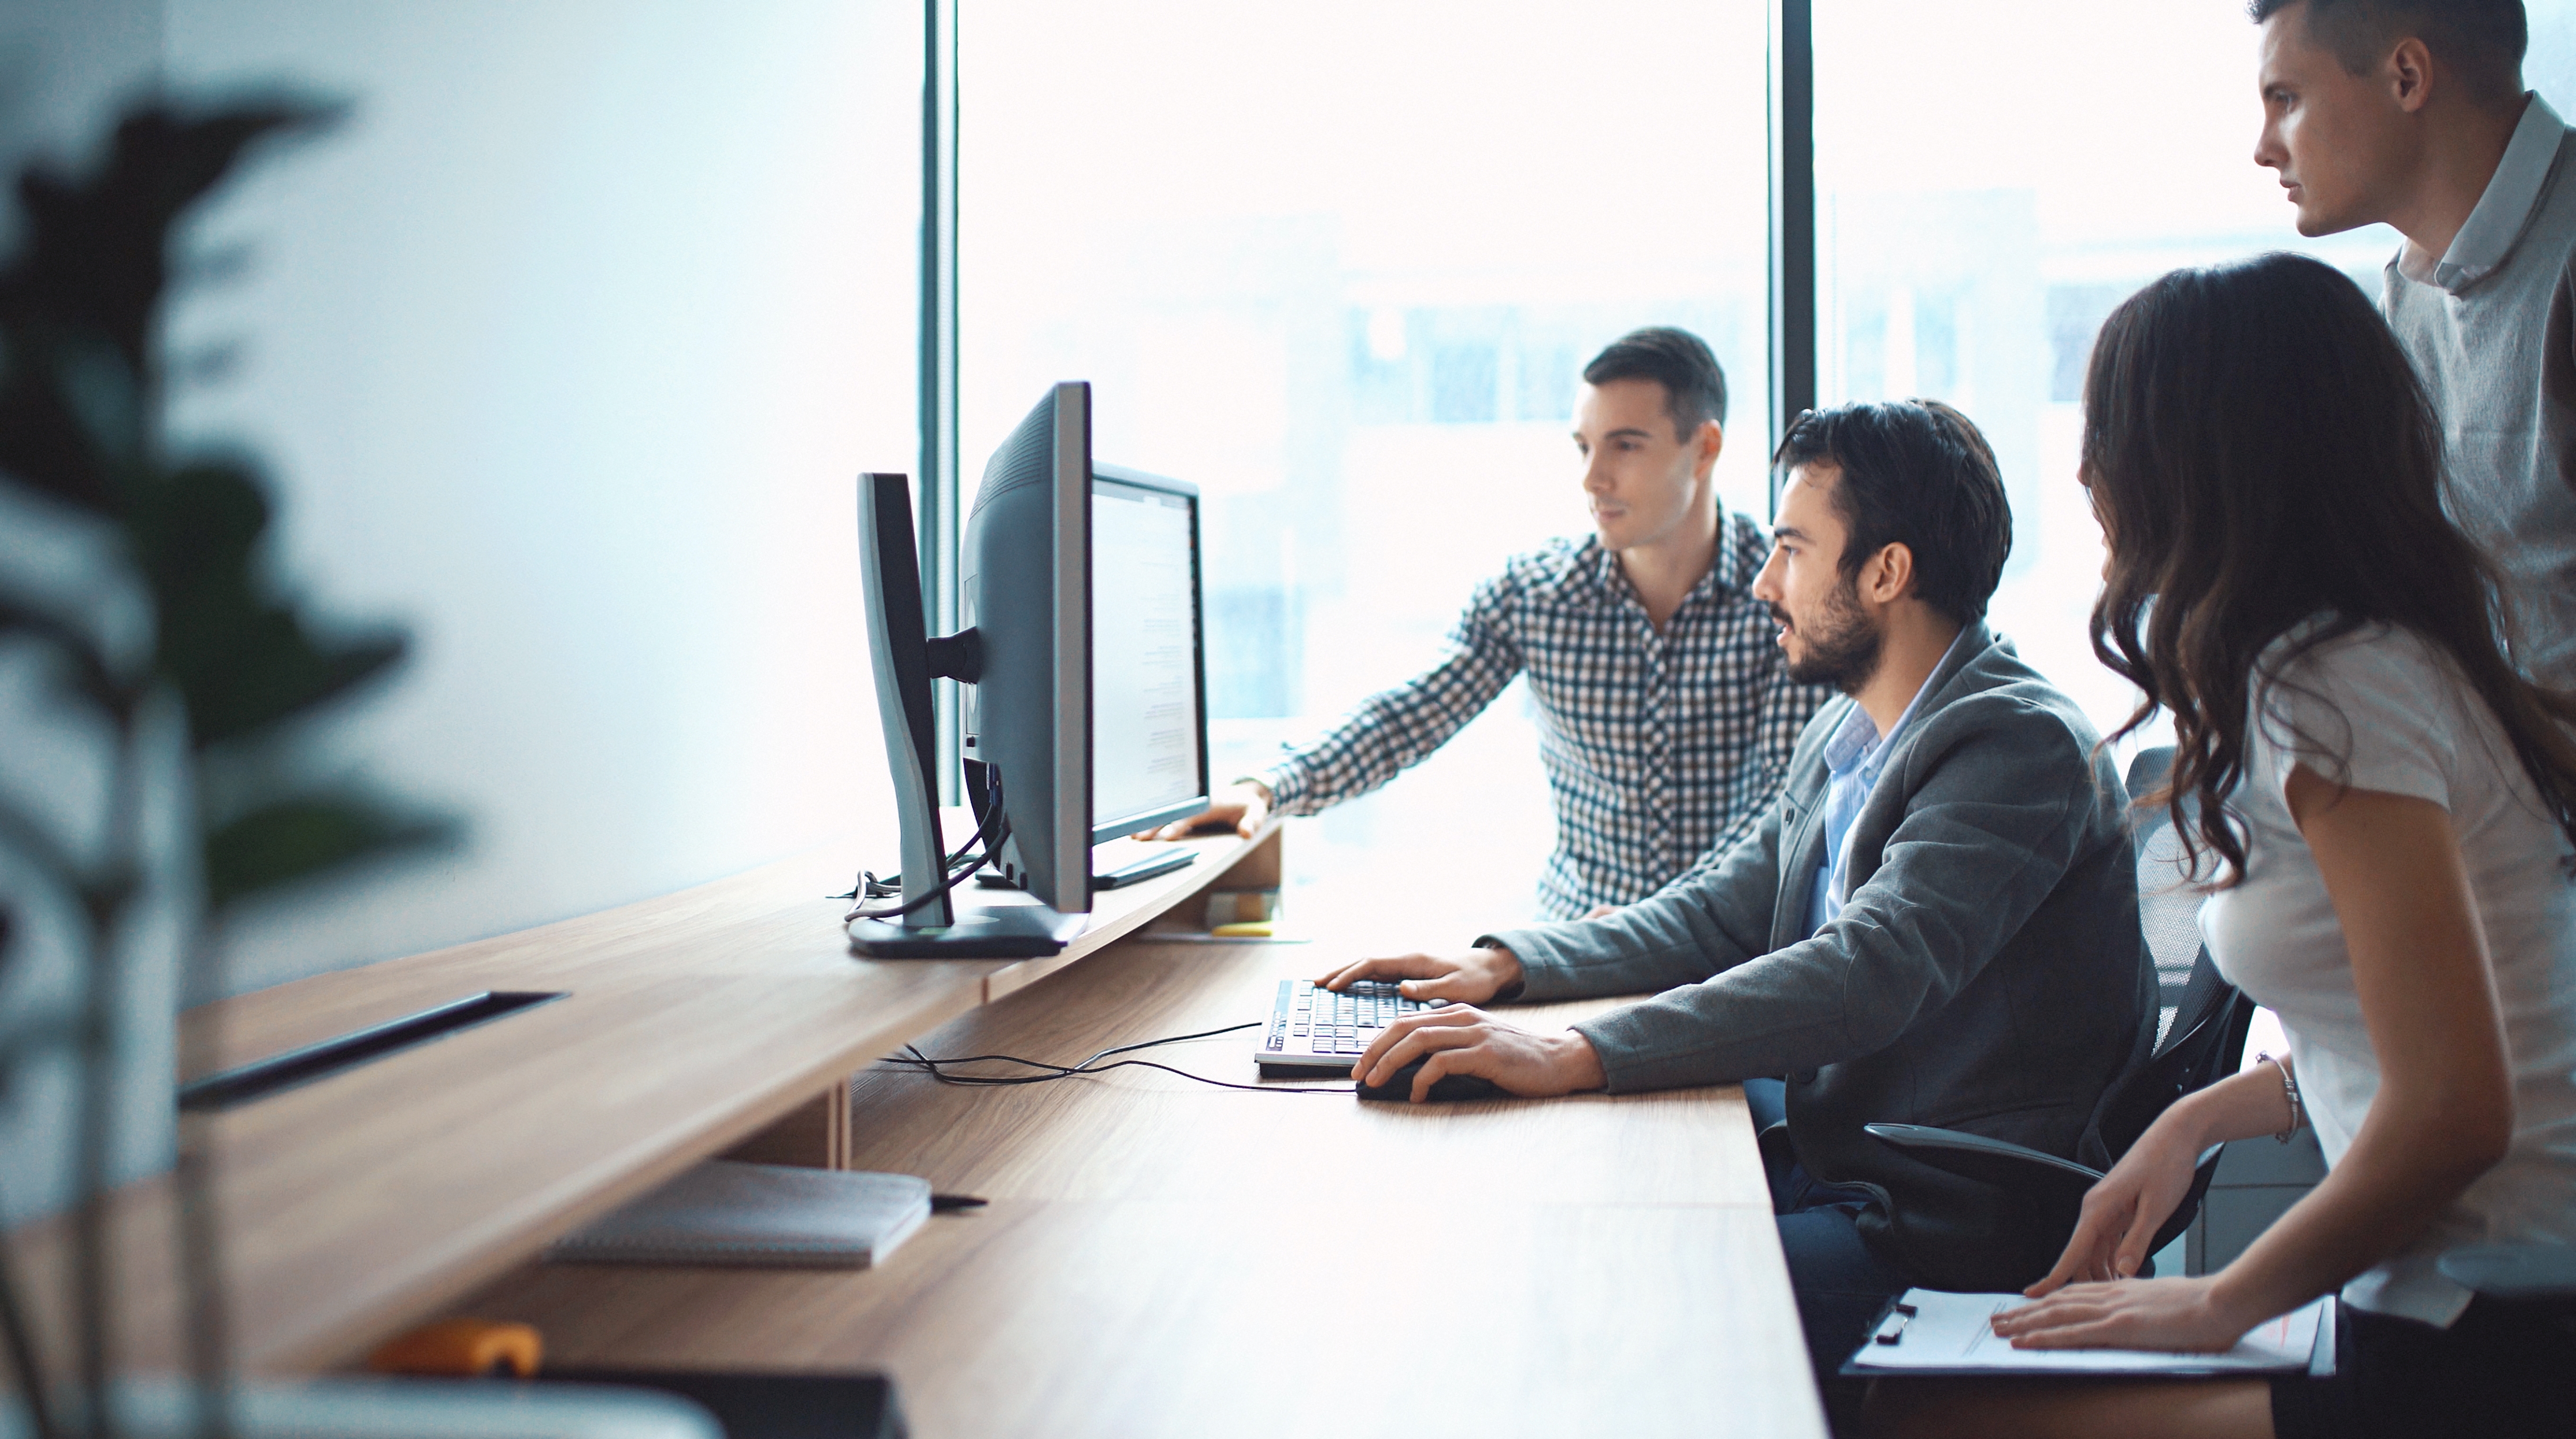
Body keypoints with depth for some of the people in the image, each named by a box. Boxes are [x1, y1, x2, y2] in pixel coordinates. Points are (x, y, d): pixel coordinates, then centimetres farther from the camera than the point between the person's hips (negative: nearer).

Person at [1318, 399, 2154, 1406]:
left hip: (1943, 1204, -9)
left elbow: (1863, 977, -31)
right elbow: (1721, 911, 17)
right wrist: (1505, 965, 2)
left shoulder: (2022, 747, -19)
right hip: (1818, 1134, 9)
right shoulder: (1845, 730, 11)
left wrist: (1573, 1057, -39)